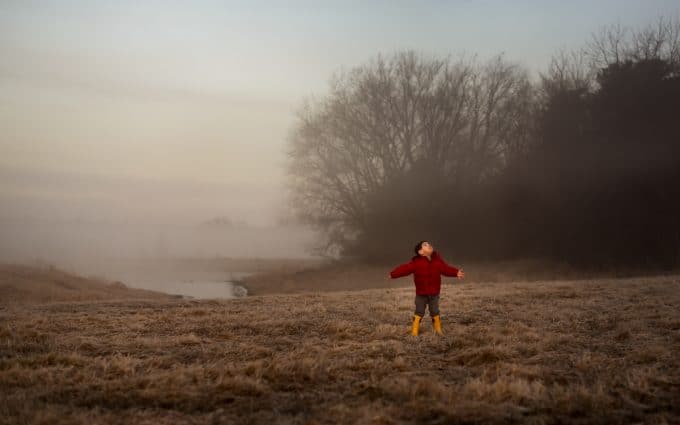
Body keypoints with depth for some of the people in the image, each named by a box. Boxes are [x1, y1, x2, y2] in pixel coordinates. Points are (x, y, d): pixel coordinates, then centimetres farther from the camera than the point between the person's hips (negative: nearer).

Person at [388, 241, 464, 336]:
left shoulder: (437, 260, -4)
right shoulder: (416, 262, -18)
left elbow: (446, 269, -1)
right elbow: (405, 268, -21)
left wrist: (456, 273, -13)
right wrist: (393, 274, -27)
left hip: (434, 293, 3)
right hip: (421, 293, -3)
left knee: (435, 312, 13)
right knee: (419, 312, 3)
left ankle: (438, 330, 25)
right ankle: (414, 332, 11)